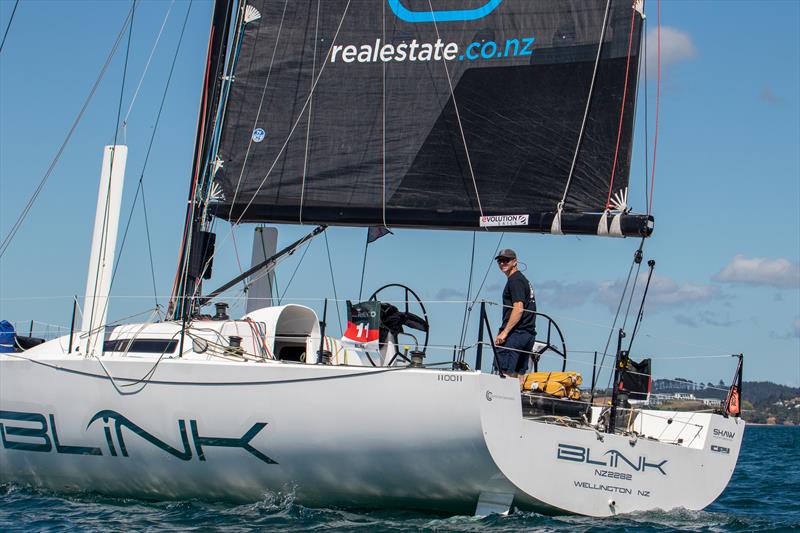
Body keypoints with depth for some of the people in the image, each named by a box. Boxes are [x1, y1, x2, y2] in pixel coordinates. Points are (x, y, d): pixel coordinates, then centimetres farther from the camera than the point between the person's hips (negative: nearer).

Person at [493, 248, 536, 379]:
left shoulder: (515, 280, -8)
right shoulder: (523, 279, 23)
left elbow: (519, 309, -17)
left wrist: (504, 332, -20)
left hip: (515, 333, -10)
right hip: (529, 333, 10)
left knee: (505, 373, -13)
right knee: (519, 375, 8)